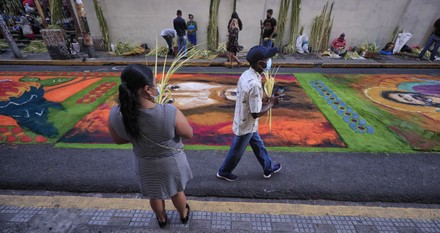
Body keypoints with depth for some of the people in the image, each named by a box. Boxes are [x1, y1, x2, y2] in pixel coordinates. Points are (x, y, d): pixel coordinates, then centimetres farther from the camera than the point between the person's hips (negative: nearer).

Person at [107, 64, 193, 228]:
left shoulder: (115, 115, -25)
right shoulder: (170, 113, -37)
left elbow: (119, 140, -5)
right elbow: (189, 134, -18)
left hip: (144, 163, 3)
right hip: (171, 162, -2)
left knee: (154, 194, 31)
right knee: (177, 191, 29)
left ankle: (161, 219, 61)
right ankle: (184, 214, 58)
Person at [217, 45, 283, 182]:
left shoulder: (246, 74, -4)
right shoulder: (254, 84, -33)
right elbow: (256, 113, -28)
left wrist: (264, 99, 4)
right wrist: (272, 103, -14)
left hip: (244, 121, 9)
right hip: (246, 125, -9)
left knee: (258, 145, 25)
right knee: (237, 151, 15)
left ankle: (269, 168, 46)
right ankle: (224, 172, 38)